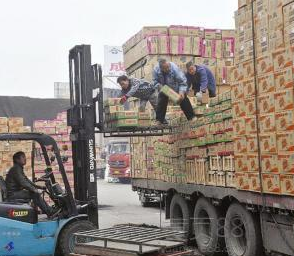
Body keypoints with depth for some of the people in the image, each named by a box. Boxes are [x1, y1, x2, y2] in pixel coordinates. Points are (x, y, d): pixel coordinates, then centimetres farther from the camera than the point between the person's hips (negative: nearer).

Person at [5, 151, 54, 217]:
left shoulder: (19, 169, 19)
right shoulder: (15, 169, -13)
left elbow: (27, 181, 21)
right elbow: (23, 183, -24)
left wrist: (39, 187, 12)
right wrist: (35, 190, -27)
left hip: (17, 192, 10)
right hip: (12, 194, -10)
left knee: (36, 193, 5)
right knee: (35, 194, -21)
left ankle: (49, 210, 2)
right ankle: (50, 213, -19)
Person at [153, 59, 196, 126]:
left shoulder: (174, 68, -36)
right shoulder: (156, 70, -28)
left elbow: (182, 81, -31)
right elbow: (155, 81, -11)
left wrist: (182, 91, -42)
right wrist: (159, 86, -32)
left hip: (176, 87, -2)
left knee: (184, 100, -1)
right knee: (161, 102, -4)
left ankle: (192, 116, 11)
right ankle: (159, 120, 5)